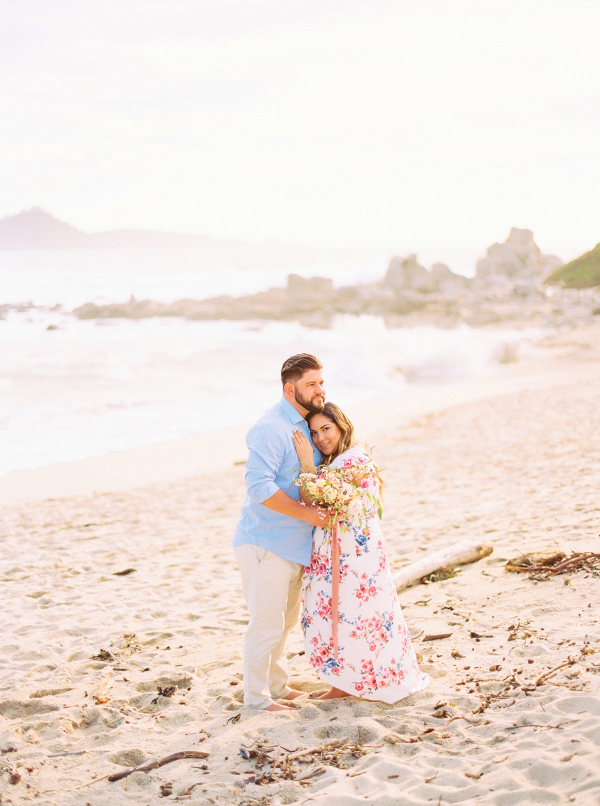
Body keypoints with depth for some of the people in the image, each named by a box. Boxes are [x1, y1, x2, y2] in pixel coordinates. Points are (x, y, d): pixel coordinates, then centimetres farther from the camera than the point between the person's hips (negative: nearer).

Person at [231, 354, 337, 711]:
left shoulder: (309, 424, 11)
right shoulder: (271, 429, -19)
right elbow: (259, 486, -26)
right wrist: (306, 512, -23)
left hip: (294, 543, 10)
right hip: (266, 542, -10)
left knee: (286, 620, 20)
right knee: (267, 623, -4)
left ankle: (278, 686, 34)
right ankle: (256, 696, 9)